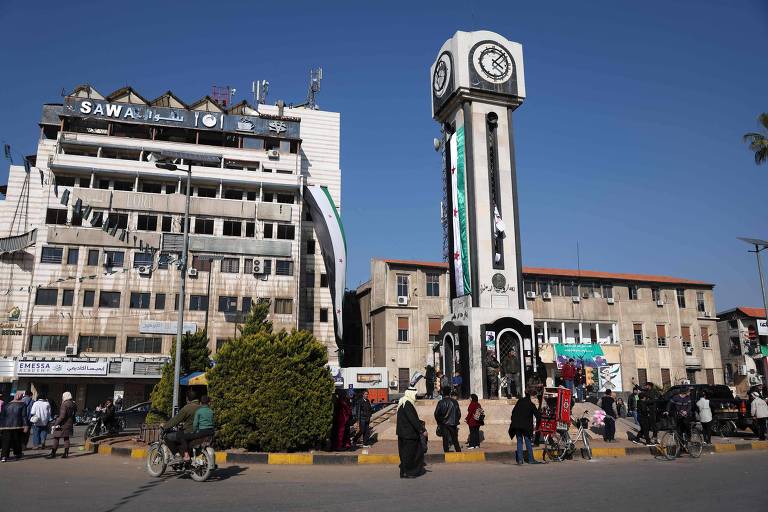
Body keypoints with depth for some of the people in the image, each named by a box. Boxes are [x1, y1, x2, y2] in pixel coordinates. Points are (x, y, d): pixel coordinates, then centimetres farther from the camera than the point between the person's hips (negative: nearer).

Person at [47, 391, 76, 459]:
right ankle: (66, 453, 11)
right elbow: (74, 415, 14)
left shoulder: (65, 404, -16)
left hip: (63, 424, -8)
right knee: (66, 438, 11)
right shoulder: (73, 404, 9)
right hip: (69, 424, 8)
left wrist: (56, 424, -18)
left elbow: (62, 416, -21)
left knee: (56, 438, 0)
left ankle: (53, 453, 3)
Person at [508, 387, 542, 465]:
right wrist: (537, 424, 8)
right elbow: (538, 415, -5)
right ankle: (531, 459, 10)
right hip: (526, 426, -3)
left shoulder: (519, 402, 7)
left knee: (519, 441, 7)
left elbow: (513, 412, 10)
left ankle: (519, 460, 2)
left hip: (516, 424, 3)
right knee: (528, 441, 7)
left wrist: (513, 420, 17)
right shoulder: (531, 404, -5)